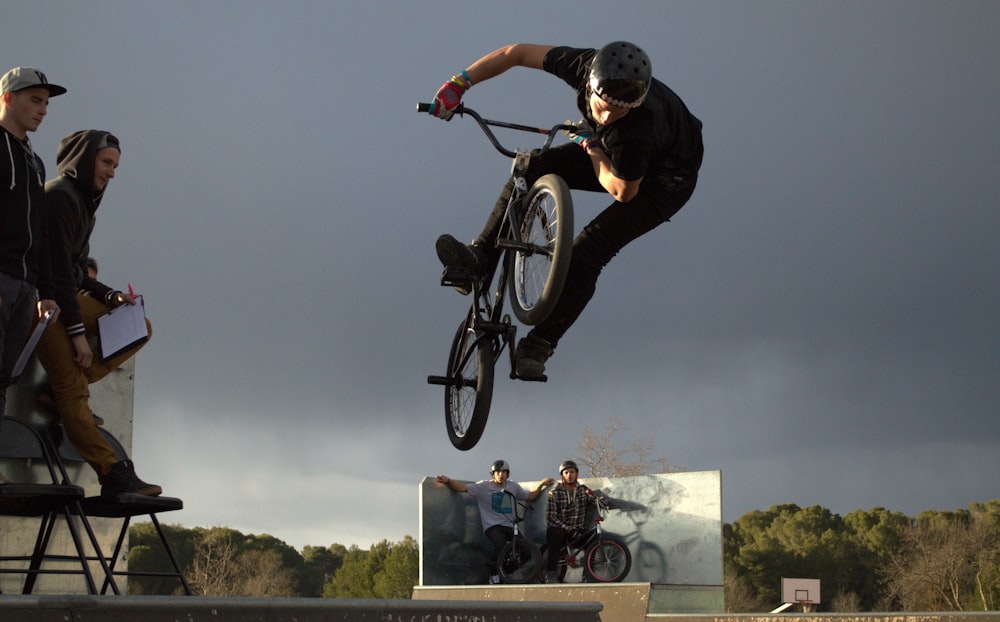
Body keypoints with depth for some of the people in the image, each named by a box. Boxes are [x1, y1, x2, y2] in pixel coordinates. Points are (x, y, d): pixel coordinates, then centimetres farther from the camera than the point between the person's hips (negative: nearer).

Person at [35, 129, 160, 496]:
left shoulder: (82, 201, 18)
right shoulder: (59, 196, -12)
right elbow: (58, 267, -20)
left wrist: (110, 296, 3)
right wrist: (77, 331, -22)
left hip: (69, 297, 10)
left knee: (139, 328, 5)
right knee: (73, 390, -17)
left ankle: (61, 390, -8)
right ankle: (114, 476, -26)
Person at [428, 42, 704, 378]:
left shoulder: (638, 128, -44)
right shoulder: (585, 64, -29)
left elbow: (623, 192, -27)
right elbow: (516, 52, -15)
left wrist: (590, 146, -17)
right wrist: (460, 82, -17)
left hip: (663, 180, -6)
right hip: (611, 154, 7)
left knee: (586, 251, -22)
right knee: (530, 171, -14)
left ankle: (540, 343, -12)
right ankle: (481, 257, -5)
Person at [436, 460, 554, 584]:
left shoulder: (513, 486, 15)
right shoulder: (484, 486, 1)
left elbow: (530, 496, 24)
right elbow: (463, 488, -7)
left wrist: (541, 485, 12)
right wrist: (448, 481, -23)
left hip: (510, 526, 5)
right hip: (493, 526, -4)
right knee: (500, 545, -33)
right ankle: (494, 575, -11)